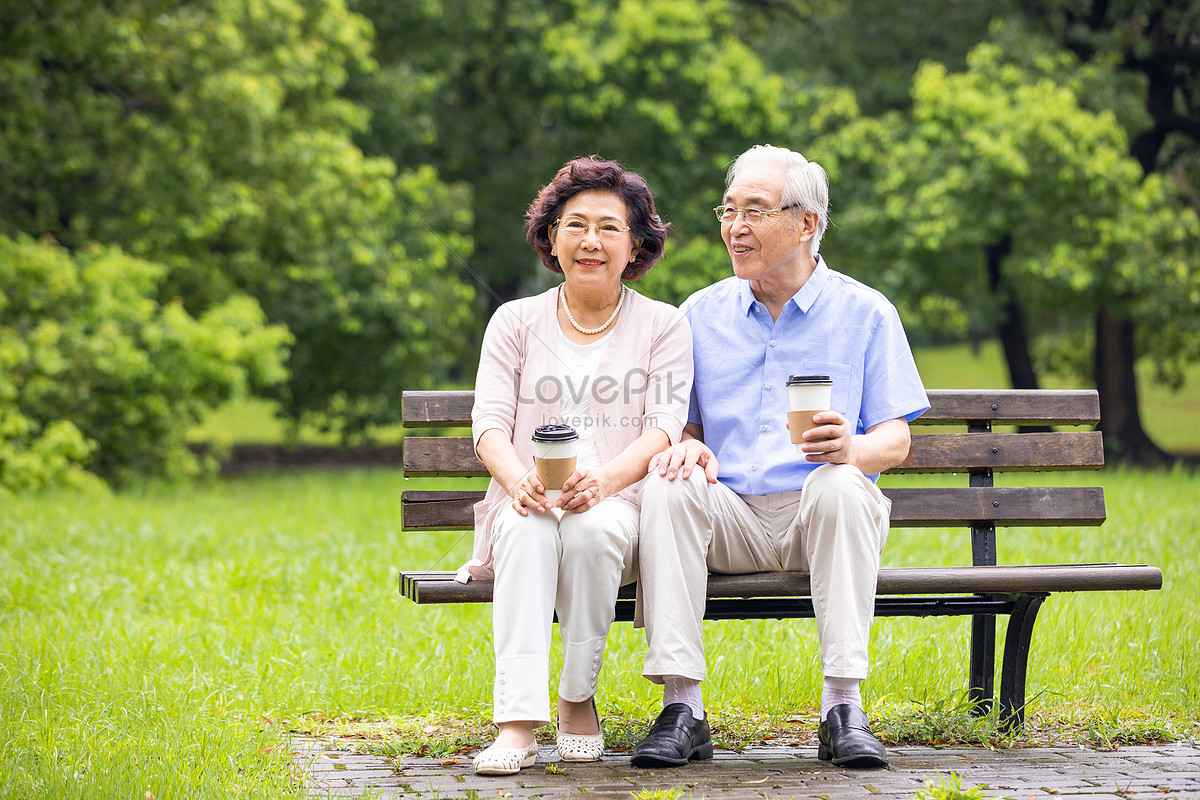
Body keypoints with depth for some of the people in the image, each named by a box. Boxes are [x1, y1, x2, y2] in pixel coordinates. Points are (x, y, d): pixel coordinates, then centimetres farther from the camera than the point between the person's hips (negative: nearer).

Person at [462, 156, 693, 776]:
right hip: (526, 502, 1)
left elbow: (663, 428, -3)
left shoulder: (663, 326, 11)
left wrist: (604, 479, -25)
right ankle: (518, 722, -44)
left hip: (620, 505, -1)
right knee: (529, 529, -35)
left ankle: (579, 697, -18)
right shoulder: (516, 322, 15)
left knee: (591, 529, -37)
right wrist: (518, 479, -21)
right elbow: (489, 421, 4)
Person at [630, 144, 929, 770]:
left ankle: (843, 707, -37)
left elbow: (895, 441, 1)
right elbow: (682, 424, 15)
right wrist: (688, 446, -11)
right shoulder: (702, 313, 14)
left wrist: (851, 448, -23)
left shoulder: (864, 312, 6)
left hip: (821, 521, -2)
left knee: (838, 484, -36)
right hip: (730, 518, 2)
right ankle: (681, 707, -33)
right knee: (667, 485, -29)